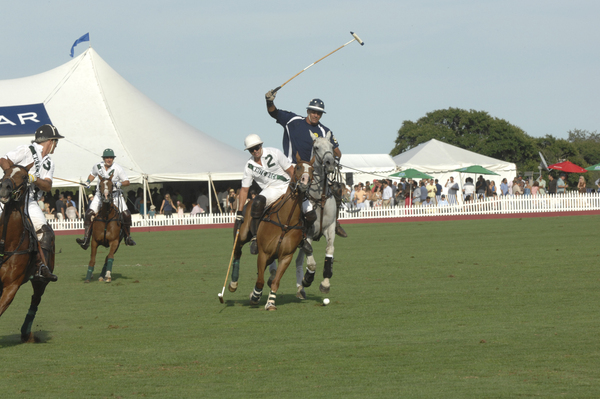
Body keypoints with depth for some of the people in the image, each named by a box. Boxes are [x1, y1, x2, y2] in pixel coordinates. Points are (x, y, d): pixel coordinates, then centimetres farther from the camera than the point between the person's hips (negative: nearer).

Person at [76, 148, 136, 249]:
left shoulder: (117, 168, -11)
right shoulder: (98, 166, -3)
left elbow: (127, 182, -8)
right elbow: (92, 174, 20)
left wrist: (120, 183, -28)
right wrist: (88, 182, 3)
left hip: (115, 194, -1)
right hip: (100, 194, 1)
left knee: (126, 215, -14)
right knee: (89, 214, -17)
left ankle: (127, 237, 8)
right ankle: (86, 239, -17)